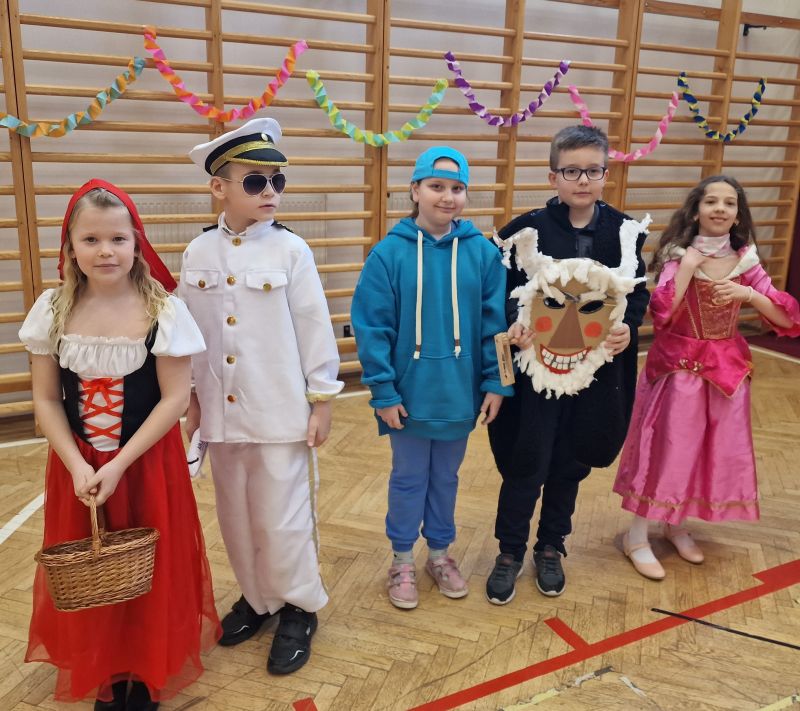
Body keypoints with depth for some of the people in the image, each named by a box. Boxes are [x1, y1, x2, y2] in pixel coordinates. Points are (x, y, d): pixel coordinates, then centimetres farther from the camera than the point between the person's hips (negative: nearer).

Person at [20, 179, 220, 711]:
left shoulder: (163, 311, -13)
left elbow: (175, 398, -12)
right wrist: (77, 466, -13)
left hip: (148, 464, -2)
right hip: (76, 468, 3)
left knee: (149, 573, 9)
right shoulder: (53, 310, -4)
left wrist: (119, 465, -17)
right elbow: (46, 399, -1)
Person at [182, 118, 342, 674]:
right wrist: (190, 398, 10)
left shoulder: (290, 250, -9)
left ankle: (299, 606, 26)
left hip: (282, 411, -4)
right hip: (222, 411, 4)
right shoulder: (198, 254, 1)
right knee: (237, 515, 17)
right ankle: (257, 597, 38)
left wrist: (322, 401, -6)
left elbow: (316, 328, -7)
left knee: (283, 518, 5)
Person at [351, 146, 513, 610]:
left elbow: (497, 323, -2)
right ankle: (403, 560, 34)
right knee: (409, 478, 15)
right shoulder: (390, 252, -11)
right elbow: (372, 327, -11)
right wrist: (383, 391, -12)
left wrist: (496, 382, -4)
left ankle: (441, 553, 40)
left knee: (446, 477, 20)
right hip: (409, 393, -2)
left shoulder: (483, 252, -5)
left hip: (459, 393, 2)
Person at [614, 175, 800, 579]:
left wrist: (747, 294, -18)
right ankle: (637, 537, 15)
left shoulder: (746, 261, -1)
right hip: (679, 367, -4)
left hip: (727, 368, 5)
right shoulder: (677, 256, -10)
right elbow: (660, 317, -25)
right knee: (667, 448, 0)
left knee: (718, 451, 12)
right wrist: (687, 267, -23)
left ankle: (677, 526, 32)